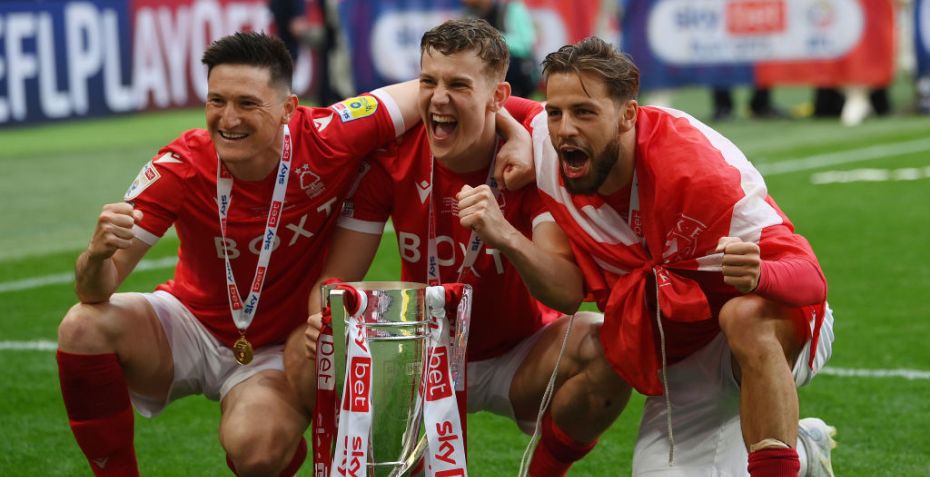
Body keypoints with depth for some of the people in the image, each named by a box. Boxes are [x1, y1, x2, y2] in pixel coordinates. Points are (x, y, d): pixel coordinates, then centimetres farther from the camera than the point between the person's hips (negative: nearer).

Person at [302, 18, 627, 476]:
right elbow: (337, 278, -12)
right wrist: (325, 319, -36)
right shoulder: (390, 158, -14)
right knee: (323, 353, -24)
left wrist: (504, 235, -47)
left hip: (521, 358, -2)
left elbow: (569, 294, -28)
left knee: (605, 345, -30)